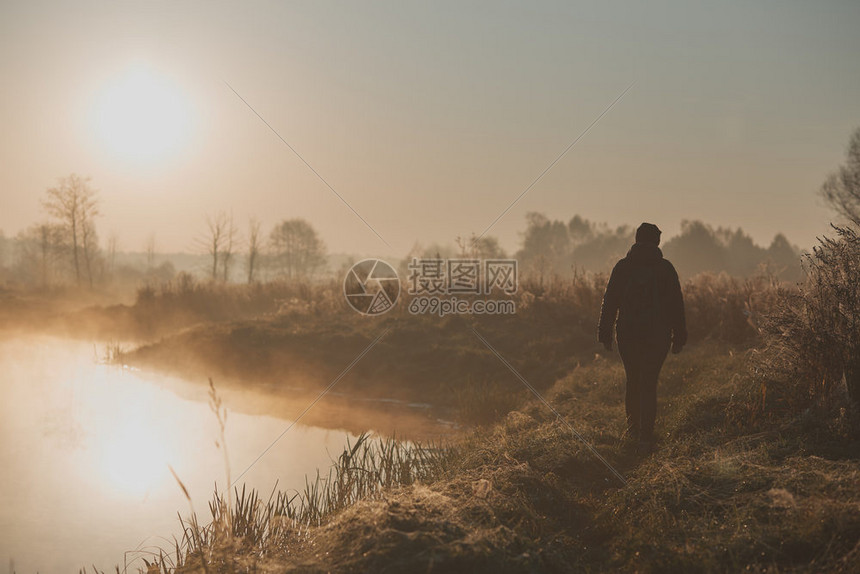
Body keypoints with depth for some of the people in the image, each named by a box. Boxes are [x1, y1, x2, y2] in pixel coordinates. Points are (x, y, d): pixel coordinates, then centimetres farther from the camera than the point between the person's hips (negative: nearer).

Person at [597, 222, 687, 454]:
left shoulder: (622, 267, 1)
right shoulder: (666, 268, -2)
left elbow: (610, 301, 0)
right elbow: (676, 304, -1)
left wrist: (605, 333, 6)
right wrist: (679, 337, 6)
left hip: (627, 333, 2)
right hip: (657, 335, -1)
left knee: (632, 380, 17)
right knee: (649, 383, 1)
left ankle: (633, 427, 27)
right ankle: (645, 437, -3)